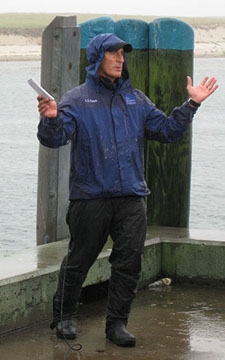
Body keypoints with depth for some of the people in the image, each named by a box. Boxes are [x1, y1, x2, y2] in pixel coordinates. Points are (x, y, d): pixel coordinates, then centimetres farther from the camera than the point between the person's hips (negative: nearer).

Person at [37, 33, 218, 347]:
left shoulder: (137, 100, 14)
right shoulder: (76, 100, 0)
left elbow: (167, 131, 16)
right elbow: (54, 138, -11)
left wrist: (191, 104, 8)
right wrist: (51, 118, -32)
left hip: (131, 196, 4)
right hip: (90, 197, -3)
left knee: (129, 261, -2)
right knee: (79, 260, 5)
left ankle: (117, 323, 8)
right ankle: (64, 317, 23)